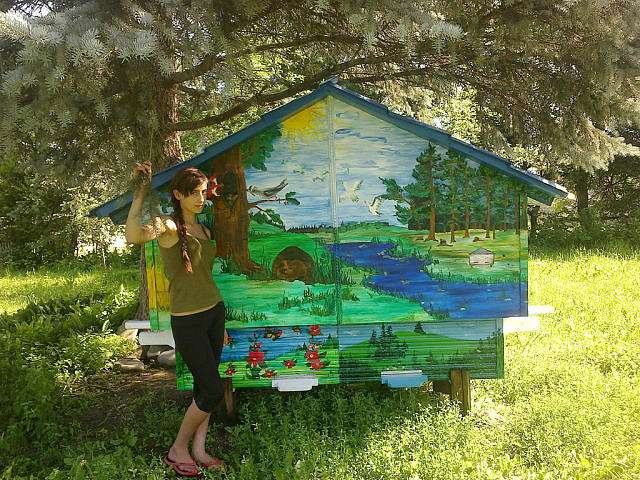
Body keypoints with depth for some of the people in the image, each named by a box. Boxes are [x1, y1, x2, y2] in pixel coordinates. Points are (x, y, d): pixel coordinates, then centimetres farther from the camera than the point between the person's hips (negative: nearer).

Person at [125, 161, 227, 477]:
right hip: (187, 321, -7)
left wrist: (220, 325, 20)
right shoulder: (168, 227, -13)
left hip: (214, 313, 7)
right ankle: (178, 450, 18)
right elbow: (132, 236, -37)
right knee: (214, 390, -3)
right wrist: (140, 192, -25)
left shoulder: (204, 231, 10)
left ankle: (198, 450, 25)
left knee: (204, 387, 12)